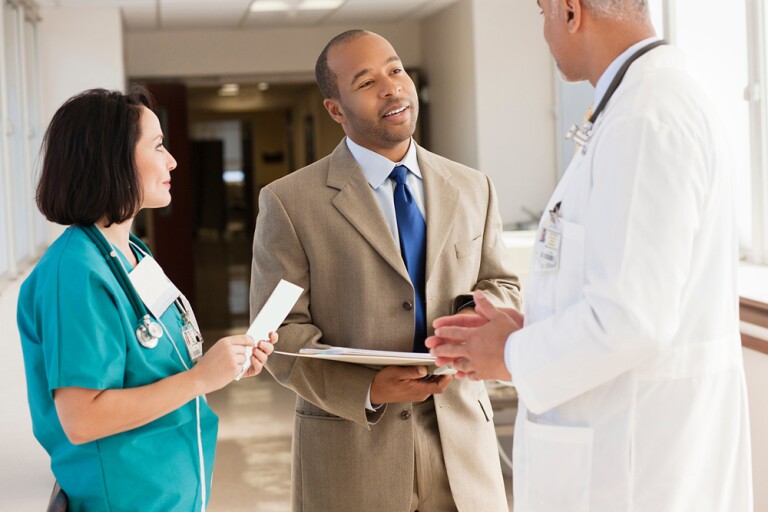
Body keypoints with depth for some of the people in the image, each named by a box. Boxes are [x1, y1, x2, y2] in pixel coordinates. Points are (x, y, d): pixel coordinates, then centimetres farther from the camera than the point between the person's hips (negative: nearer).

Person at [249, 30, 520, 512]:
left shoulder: (473, 189, 8)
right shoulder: (290, 202, -4)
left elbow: (504, 287, 12)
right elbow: (282, 332, -7)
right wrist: (369, 391, -20)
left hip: (462, 440, 3)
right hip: (350, 451, -3)